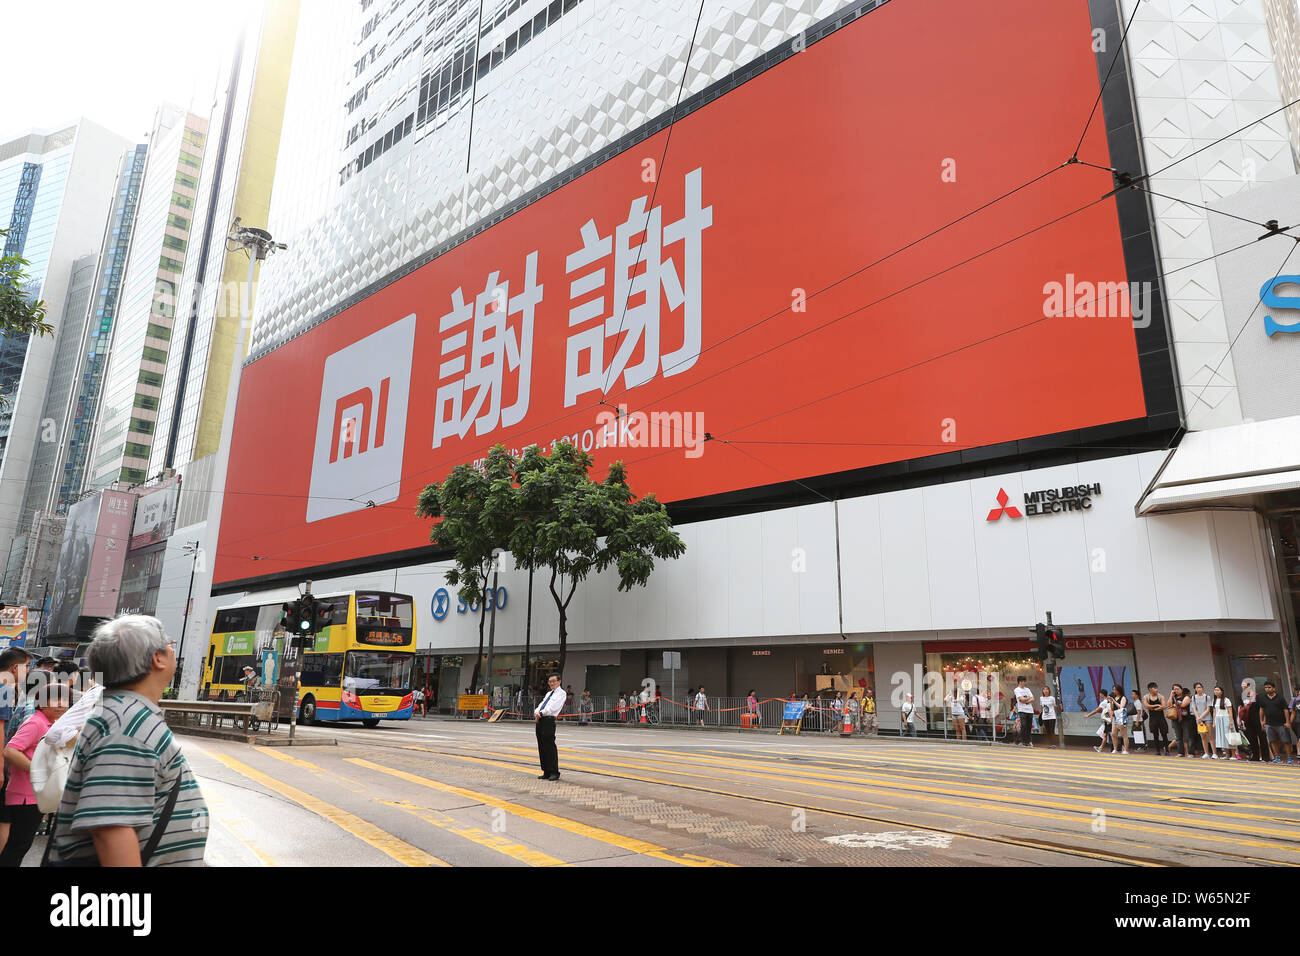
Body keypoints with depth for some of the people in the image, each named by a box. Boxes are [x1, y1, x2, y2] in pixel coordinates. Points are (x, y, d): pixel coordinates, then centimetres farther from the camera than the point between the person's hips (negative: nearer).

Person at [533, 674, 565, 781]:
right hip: (540, 720, 8)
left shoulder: (561, 693, 1)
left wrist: (541, 713, -13)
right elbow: (541, 705, 17)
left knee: (550, 747, -8)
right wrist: (536, 712, -4)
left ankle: (554, 773, 0)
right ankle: (546, 772, 16)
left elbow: (553, 707, -11)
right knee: (541, 747, 8)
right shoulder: (548, 693, 26)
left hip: (549, 721, -8)